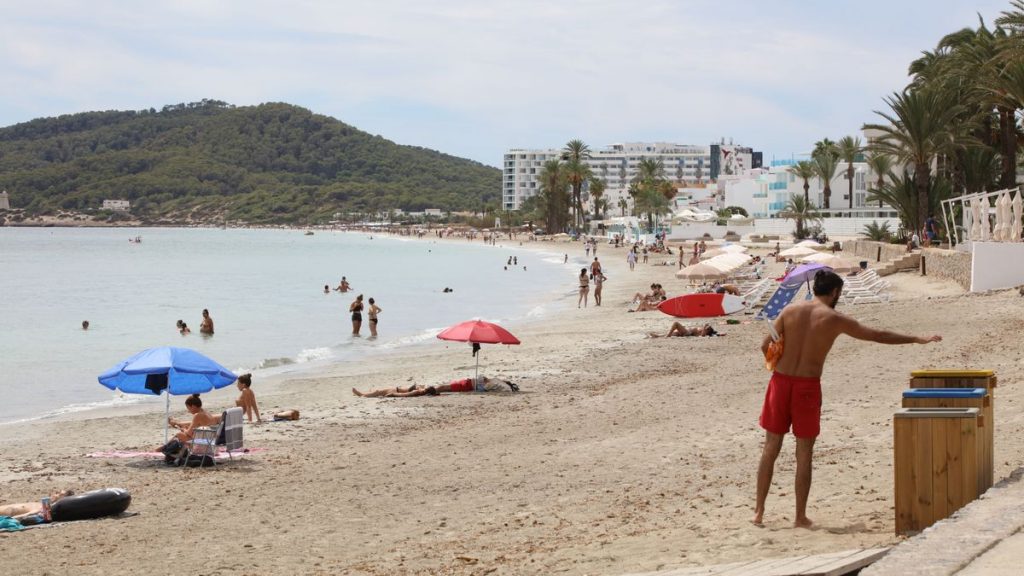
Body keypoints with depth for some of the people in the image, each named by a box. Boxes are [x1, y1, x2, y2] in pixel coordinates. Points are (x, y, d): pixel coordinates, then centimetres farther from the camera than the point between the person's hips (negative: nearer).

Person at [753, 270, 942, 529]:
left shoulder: (790, 310, 4)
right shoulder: (834, 319, -4)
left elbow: (765, 346, 1)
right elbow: (878, 335, 1)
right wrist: (917, 339, 9)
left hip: (781, 381, 3)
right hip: (808, 386, -3)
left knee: (771, 448, 11)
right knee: (804, 453, 7)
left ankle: (759, 512, 12)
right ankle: (801, 517, 10)